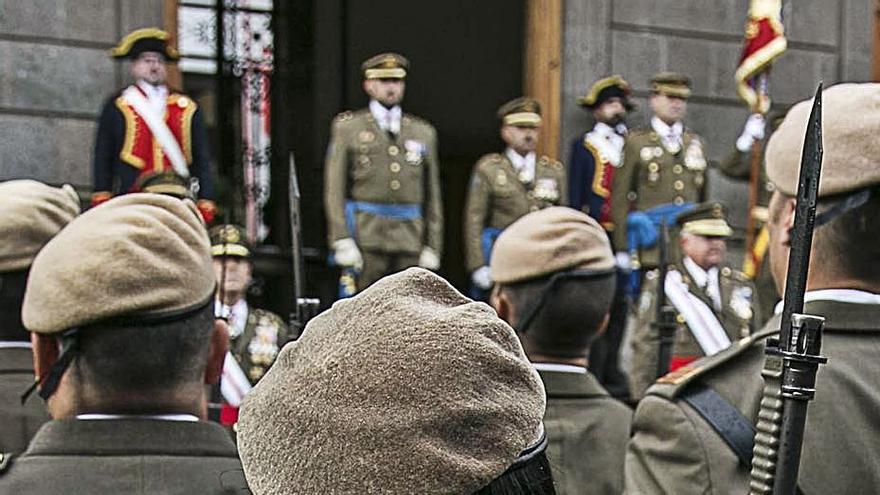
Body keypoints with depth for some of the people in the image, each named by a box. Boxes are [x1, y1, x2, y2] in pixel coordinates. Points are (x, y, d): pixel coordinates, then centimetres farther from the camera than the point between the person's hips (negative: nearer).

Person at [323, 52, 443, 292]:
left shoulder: (423, 133, 15)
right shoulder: (347, 127, 7)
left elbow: (432, 196, 14)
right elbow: (334, 189, 0)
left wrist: (432, 247, 7)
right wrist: (343, 241, -10)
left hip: (409, 240, 3)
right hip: (366, 238, -3)